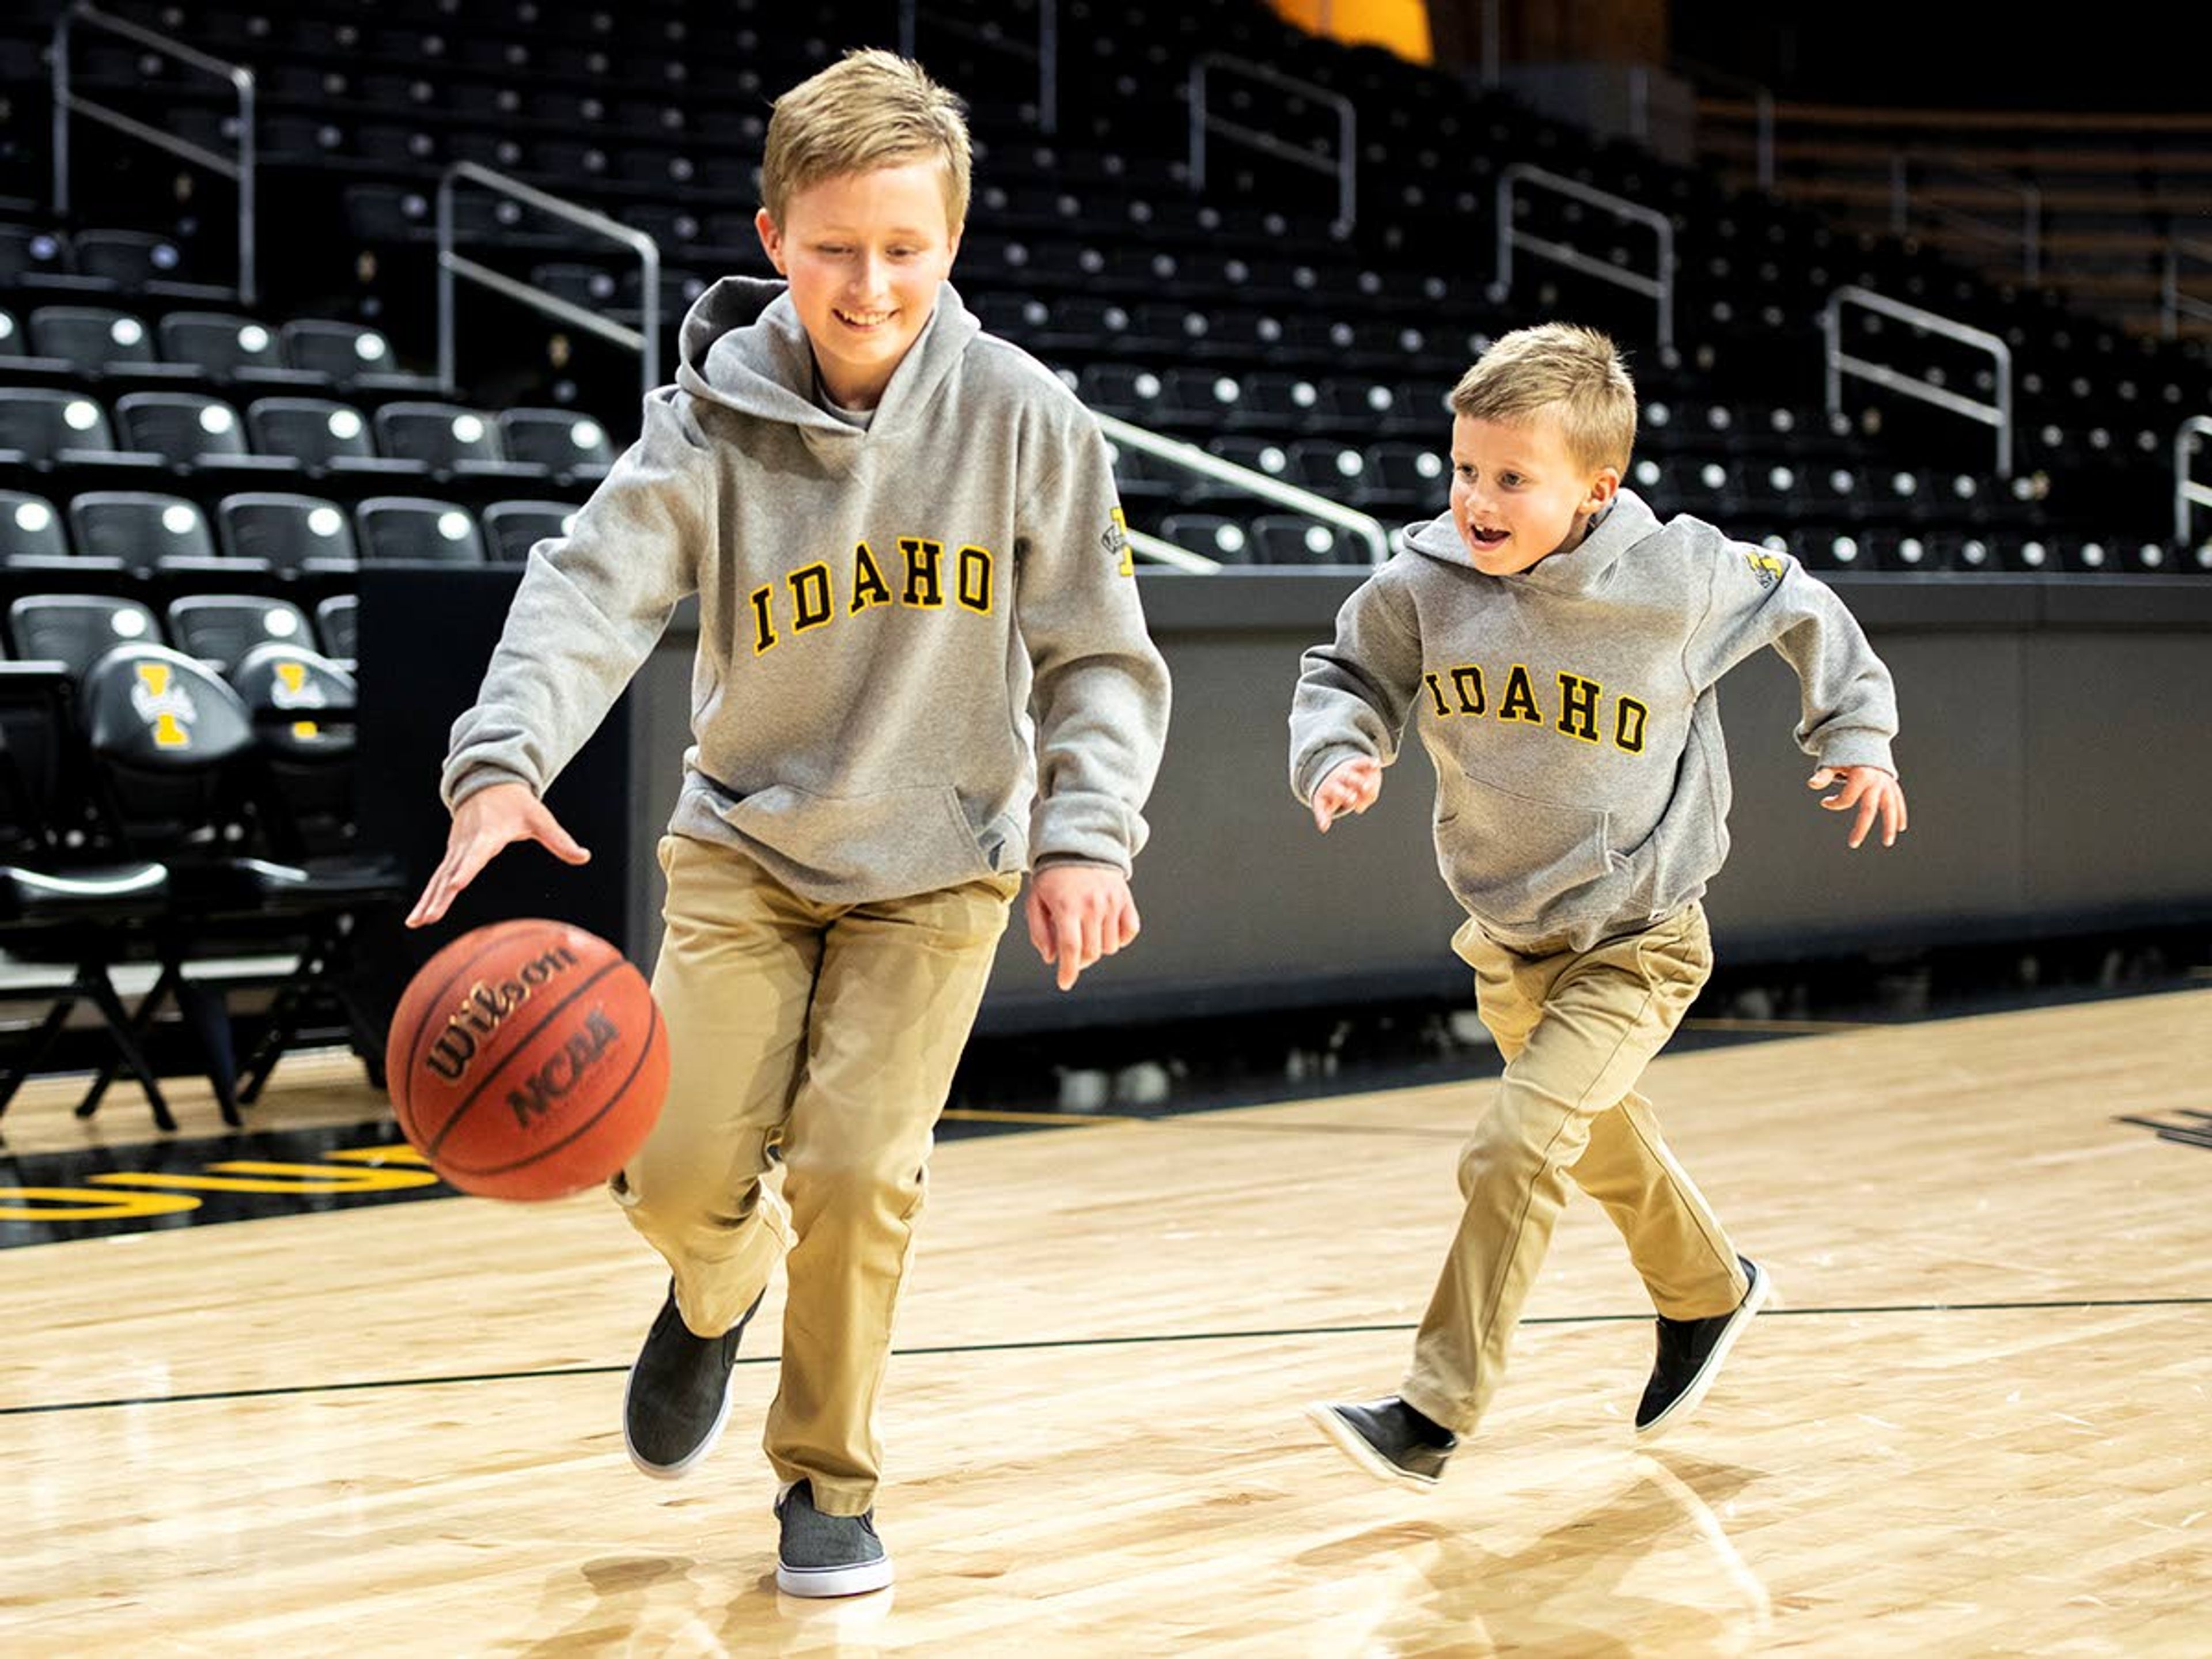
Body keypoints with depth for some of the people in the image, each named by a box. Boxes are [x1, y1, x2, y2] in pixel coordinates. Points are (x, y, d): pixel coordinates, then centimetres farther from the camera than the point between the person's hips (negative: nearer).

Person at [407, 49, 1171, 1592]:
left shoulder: (1022, 415, -11)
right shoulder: (712, 423, -12)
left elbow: (1100, 658, -7)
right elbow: (593, 590, -25)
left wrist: (1085, 838, -21)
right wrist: (504, 761, -43)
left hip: (937, 865, -1)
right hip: (747, 842, 1)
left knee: (855, 1172, -13)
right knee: (681, 1170, -9)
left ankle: (830, 1481, 12)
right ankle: (720, 1286, 31)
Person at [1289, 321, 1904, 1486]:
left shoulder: (1678, 580, -19)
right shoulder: (1425, 585, -15)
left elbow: (1800, 609, 1)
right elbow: (1348, 674, 1)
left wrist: (1855, 735, 6)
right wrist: (1338, 750, -20)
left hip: (1634, 947, -5)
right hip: (1507, 941, 5)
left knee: (1514, 1152, -19)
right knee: (1601, 1142, 25)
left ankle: (1432, 1418, -13)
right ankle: (1707, 1293, 54)